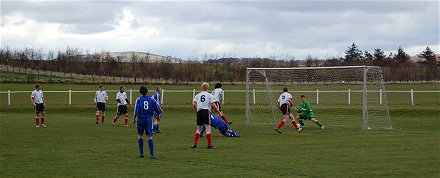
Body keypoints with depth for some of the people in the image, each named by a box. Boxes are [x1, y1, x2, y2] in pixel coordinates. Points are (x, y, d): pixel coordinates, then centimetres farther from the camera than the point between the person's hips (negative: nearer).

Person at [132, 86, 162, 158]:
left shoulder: (138, 100, -4)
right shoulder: (151, 99, 1)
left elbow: (136, 111, -8)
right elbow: (159, 110, 7)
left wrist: (134, 119, 4)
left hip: (140, 119, 0)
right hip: (148, 119, 1)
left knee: (140, 135, 14)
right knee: (150, 136, -1)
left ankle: (141, 153, 12)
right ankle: (152, 154, -10)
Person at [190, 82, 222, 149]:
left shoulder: (197, 95, 13)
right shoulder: (209, 95, 4)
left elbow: (194, 104, 3)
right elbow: (213, 105, -5)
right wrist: (219, 112, 2)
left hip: (199, 112, 4)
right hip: (206, 112, -4)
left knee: (198, 128, 15)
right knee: (208, 127, -5)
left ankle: (195, 144, 13)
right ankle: (209, 145, -8)